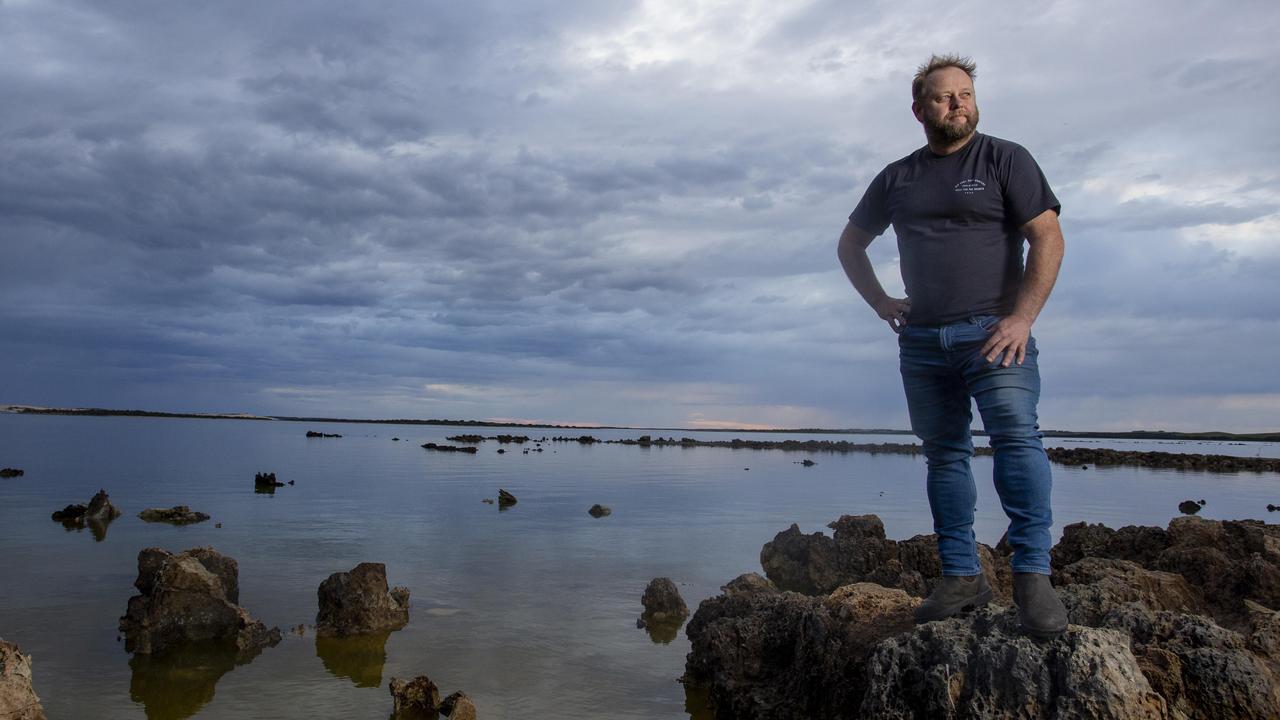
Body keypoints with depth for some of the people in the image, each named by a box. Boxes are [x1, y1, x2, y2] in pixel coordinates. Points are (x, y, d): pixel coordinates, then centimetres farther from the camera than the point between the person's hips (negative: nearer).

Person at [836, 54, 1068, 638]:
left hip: (992, 332, -4)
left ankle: (1033, 575, -17)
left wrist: (1022, 318, -15)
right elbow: (850, 244, 25)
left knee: (1016, 435, -21)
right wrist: (880, 303, 11)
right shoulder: (896, 178, 14)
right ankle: (961, 577, 11)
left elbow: (1047, 239, -4)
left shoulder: (1005, 159, 4)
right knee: (944, 455, 4)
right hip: (922, 340, 4)